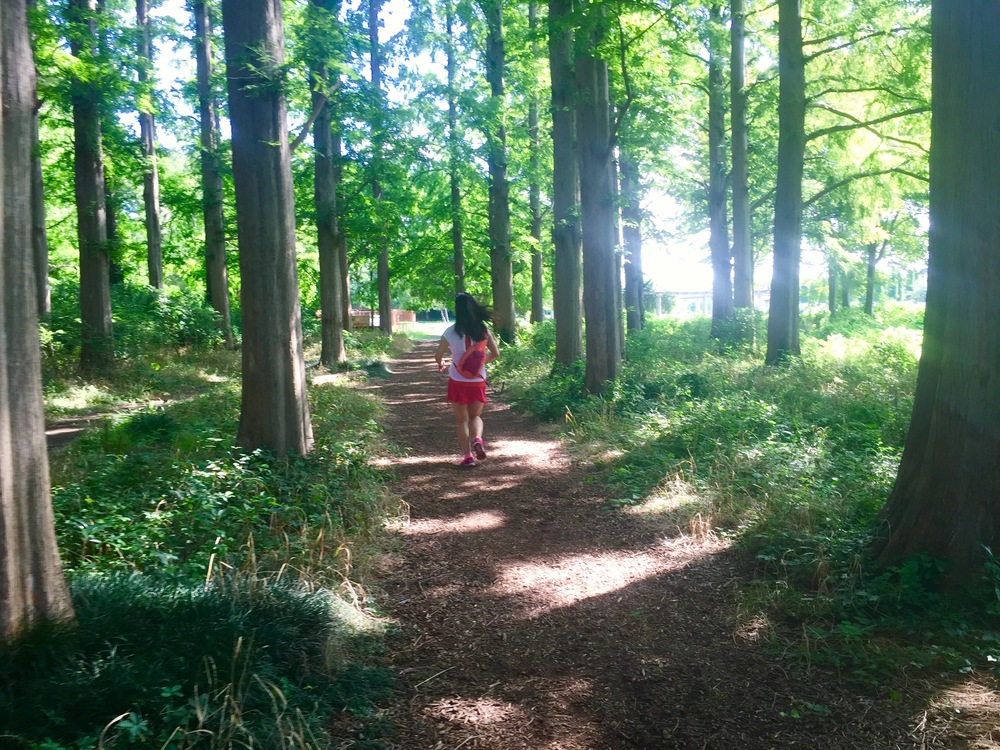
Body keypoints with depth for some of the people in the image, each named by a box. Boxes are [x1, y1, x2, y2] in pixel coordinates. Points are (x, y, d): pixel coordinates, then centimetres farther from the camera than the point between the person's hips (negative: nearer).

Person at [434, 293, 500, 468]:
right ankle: (477, 439, -7)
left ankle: (468, 456, 2)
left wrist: (441, 364, 20)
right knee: (475, 415, 21)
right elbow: (495, 353, 3)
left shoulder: (451, 331, -9)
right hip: (478, 381, 2)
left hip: (458, 381, -2)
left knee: (462, 419, 10)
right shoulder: (483, 330, -2)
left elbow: (438, 355, -3)